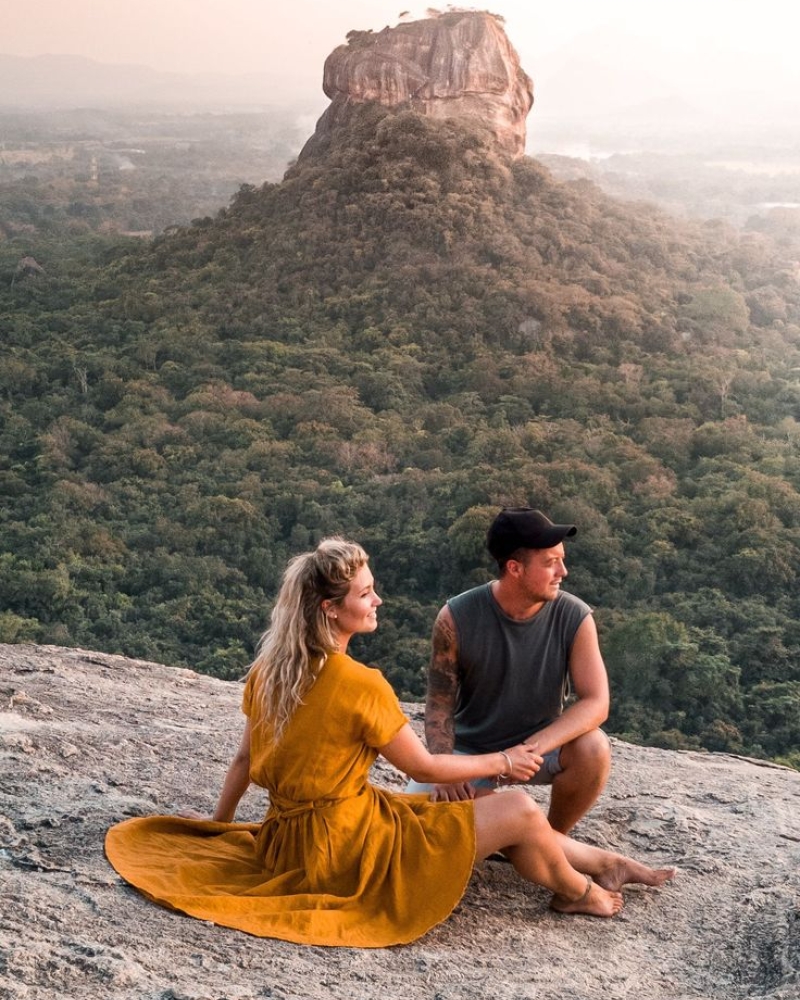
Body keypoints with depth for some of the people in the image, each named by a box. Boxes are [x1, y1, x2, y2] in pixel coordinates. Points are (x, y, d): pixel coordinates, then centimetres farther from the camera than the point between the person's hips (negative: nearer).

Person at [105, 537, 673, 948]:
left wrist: (220, 828, 26)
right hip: (344, 851, -9)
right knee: (519, 811, -4)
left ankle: (611, 864, 27)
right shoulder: (361, 685, -24)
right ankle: (580, 892, 26)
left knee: (491, 812, 17)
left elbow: (244, 759, 10)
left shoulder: (270, 669, -1)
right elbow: (423, 768, -12)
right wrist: (501, 762, 3)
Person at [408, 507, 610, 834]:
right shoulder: (457, 617, -18)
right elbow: (440, 706, -11)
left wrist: (535, 746, -37)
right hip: (471, 749, 0)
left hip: (541, 743, 0)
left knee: (593, 749, -31)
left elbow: (596, 703, -21)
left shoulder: (575, 618, -17)